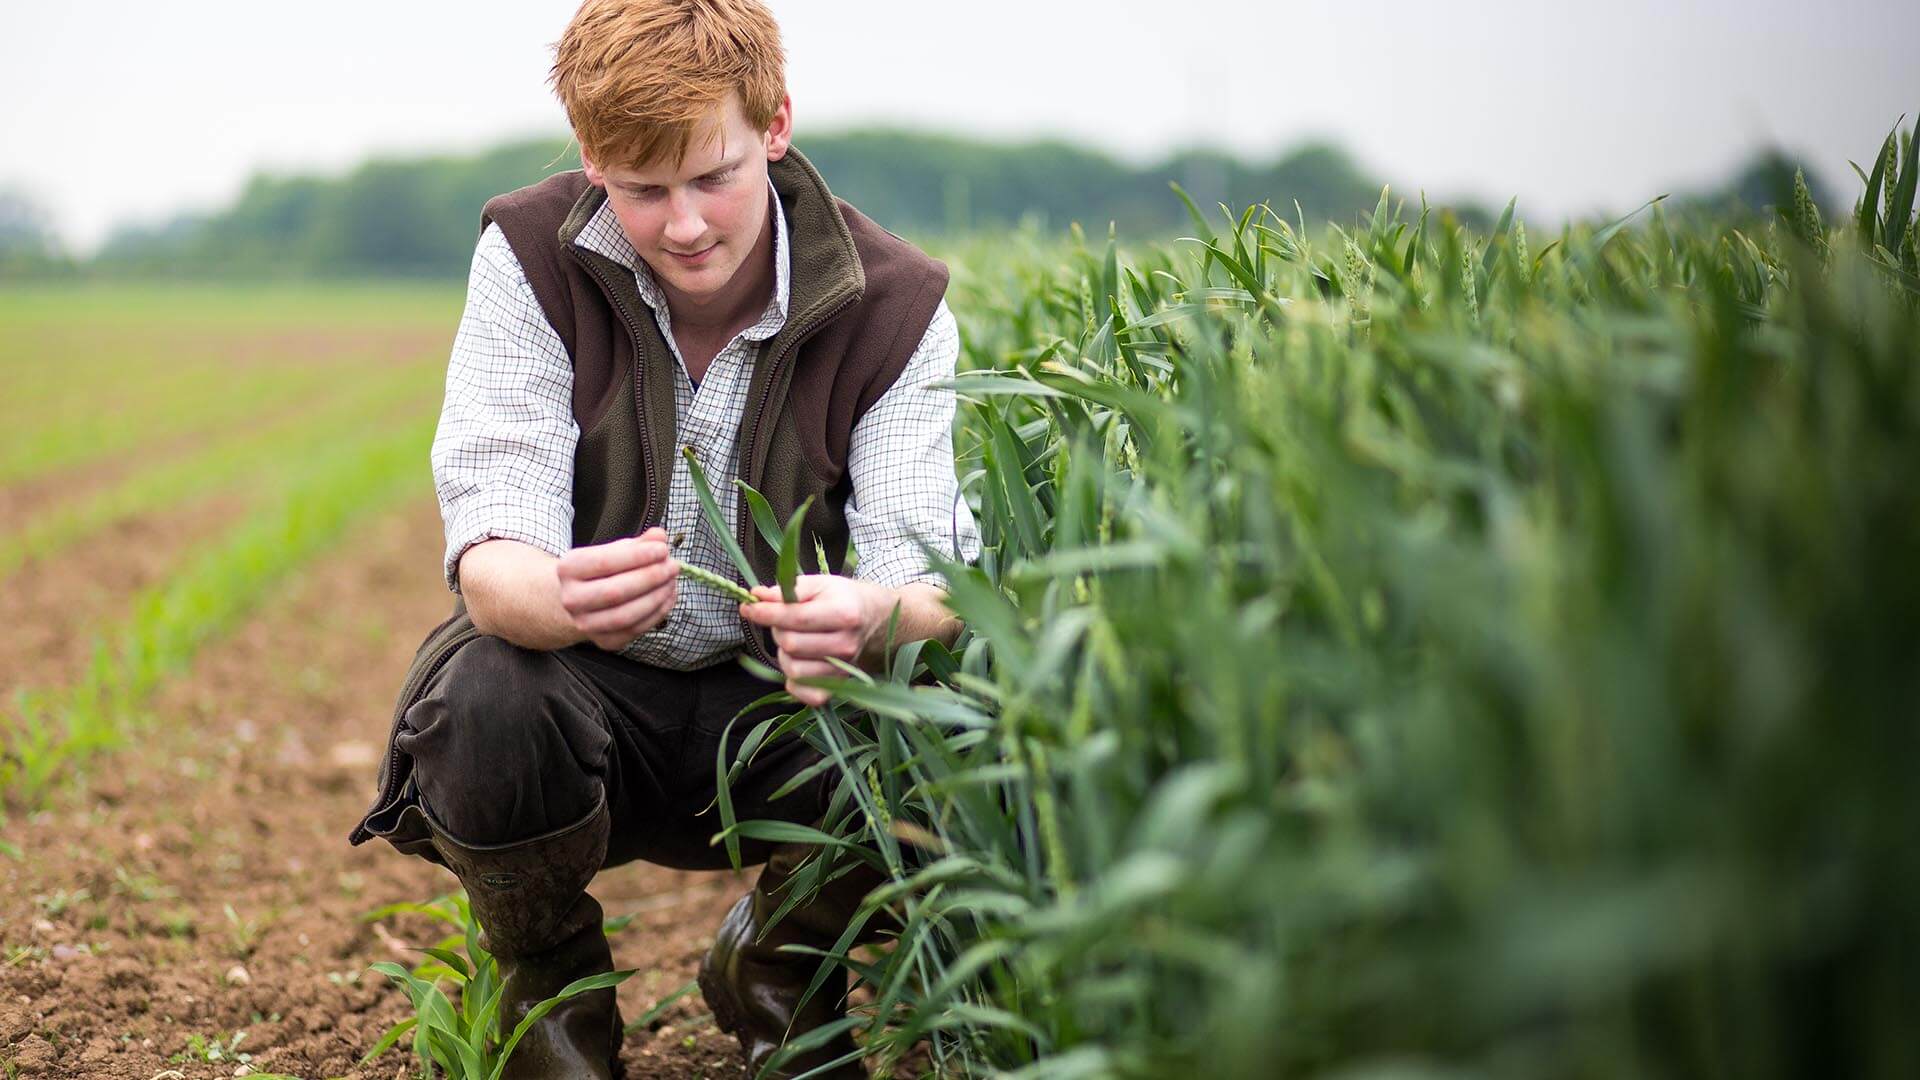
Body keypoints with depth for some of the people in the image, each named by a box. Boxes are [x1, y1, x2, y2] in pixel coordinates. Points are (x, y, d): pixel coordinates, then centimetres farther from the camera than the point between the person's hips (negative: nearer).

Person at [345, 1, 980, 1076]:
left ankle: (774, 965, 9)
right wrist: (561, 598, -48)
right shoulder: (533, 257, -13)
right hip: (582, 685, -1)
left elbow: (932, 580, -20)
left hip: (777, 705, 1)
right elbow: (491, 557, -22)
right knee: (484, 703, -35)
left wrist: (875, 616, -47)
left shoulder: (892, 305, -11)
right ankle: (548, 978, 2)